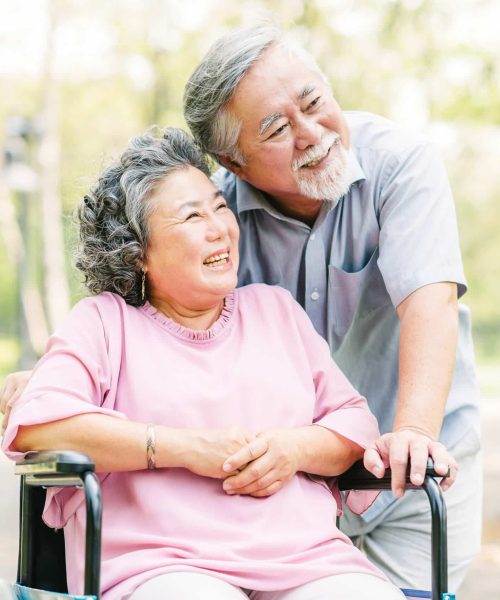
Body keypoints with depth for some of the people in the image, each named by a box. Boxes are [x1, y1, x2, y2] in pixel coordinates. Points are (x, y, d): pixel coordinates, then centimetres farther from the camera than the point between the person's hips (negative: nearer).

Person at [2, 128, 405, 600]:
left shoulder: (274, 308, 26)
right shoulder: (104, 322, 13)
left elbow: (357, 422, 21)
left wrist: (296, 448, -3)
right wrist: (187, 447, -8)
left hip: (307, 559, 4)